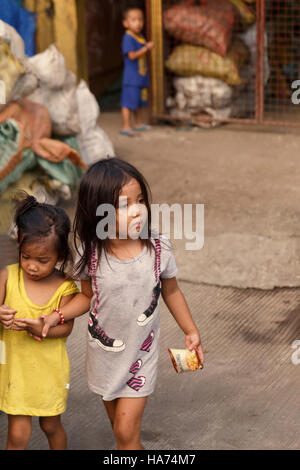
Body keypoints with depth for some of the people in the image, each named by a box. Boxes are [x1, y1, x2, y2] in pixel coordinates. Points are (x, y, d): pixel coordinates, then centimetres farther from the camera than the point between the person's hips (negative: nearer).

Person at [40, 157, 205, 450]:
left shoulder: (158, 249, -19)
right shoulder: (90, 253, -18)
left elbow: (171, 292, -1)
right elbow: (88, 296, 0)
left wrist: (191, 332, 6)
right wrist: (57, 315, -15)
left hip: (140, 353, -1)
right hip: (103, 351, 2)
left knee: (126, 431, -1)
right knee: (118, 423, 20)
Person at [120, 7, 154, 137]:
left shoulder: (141, 37, 13)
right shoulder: (128, 38, -15)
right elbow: (132, 55, -22)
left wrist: (148, 48, 4)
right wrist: (146, 48, -19)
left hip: (141, 76, 9)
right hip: (131, 76, -9)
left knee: (139, 102, 19)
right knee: (128, 102, -7)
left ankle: (139, 124, 31)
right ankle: (126, 127, -5)